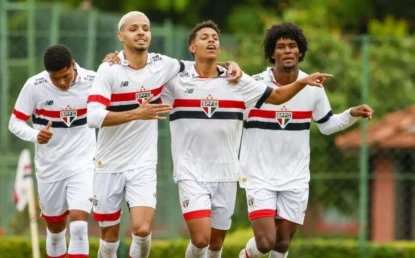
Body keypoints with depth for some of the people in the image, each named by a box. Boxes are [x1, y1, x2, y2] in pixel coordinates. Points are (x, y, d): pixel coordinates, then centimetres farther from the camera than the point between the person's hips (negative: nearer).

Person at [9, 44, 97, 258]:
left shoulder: (92, 81, -13)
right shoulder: (34, 86, -13)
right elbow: (15, 122, -8)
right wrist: (35, 135, -24)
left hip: (82, 165, -1)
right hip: (49, 167, 1)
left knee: (79, 225, -18)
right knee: (55, 228, 14)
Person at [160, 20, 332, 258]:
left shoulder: (237, 82, 4)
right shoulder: (176, 81, -2)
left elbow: (277, 96, 11)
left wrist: (303, 82, -6)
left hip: (225, 175, 3)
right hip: (191, 174, -3)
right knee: (201, 239, -18)